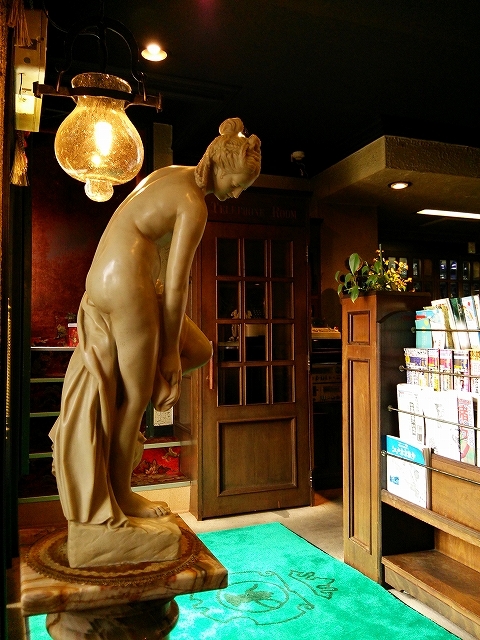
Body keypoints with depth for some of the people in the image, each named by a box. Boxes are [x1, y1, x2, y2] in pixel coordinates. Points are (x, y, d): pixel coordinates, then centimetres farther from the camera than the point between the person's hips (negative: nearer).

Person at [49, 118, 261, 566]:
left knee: (199, 351, 12)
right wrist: (169, 352, -7)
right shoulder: (194, 206, -16)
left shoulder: (172, 174, 13)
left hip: (112, 280, 10)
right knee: (136, 396, 2)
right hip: (127, 288, -10)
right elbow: (176, 284, -16)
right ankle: (120, 494, 18)